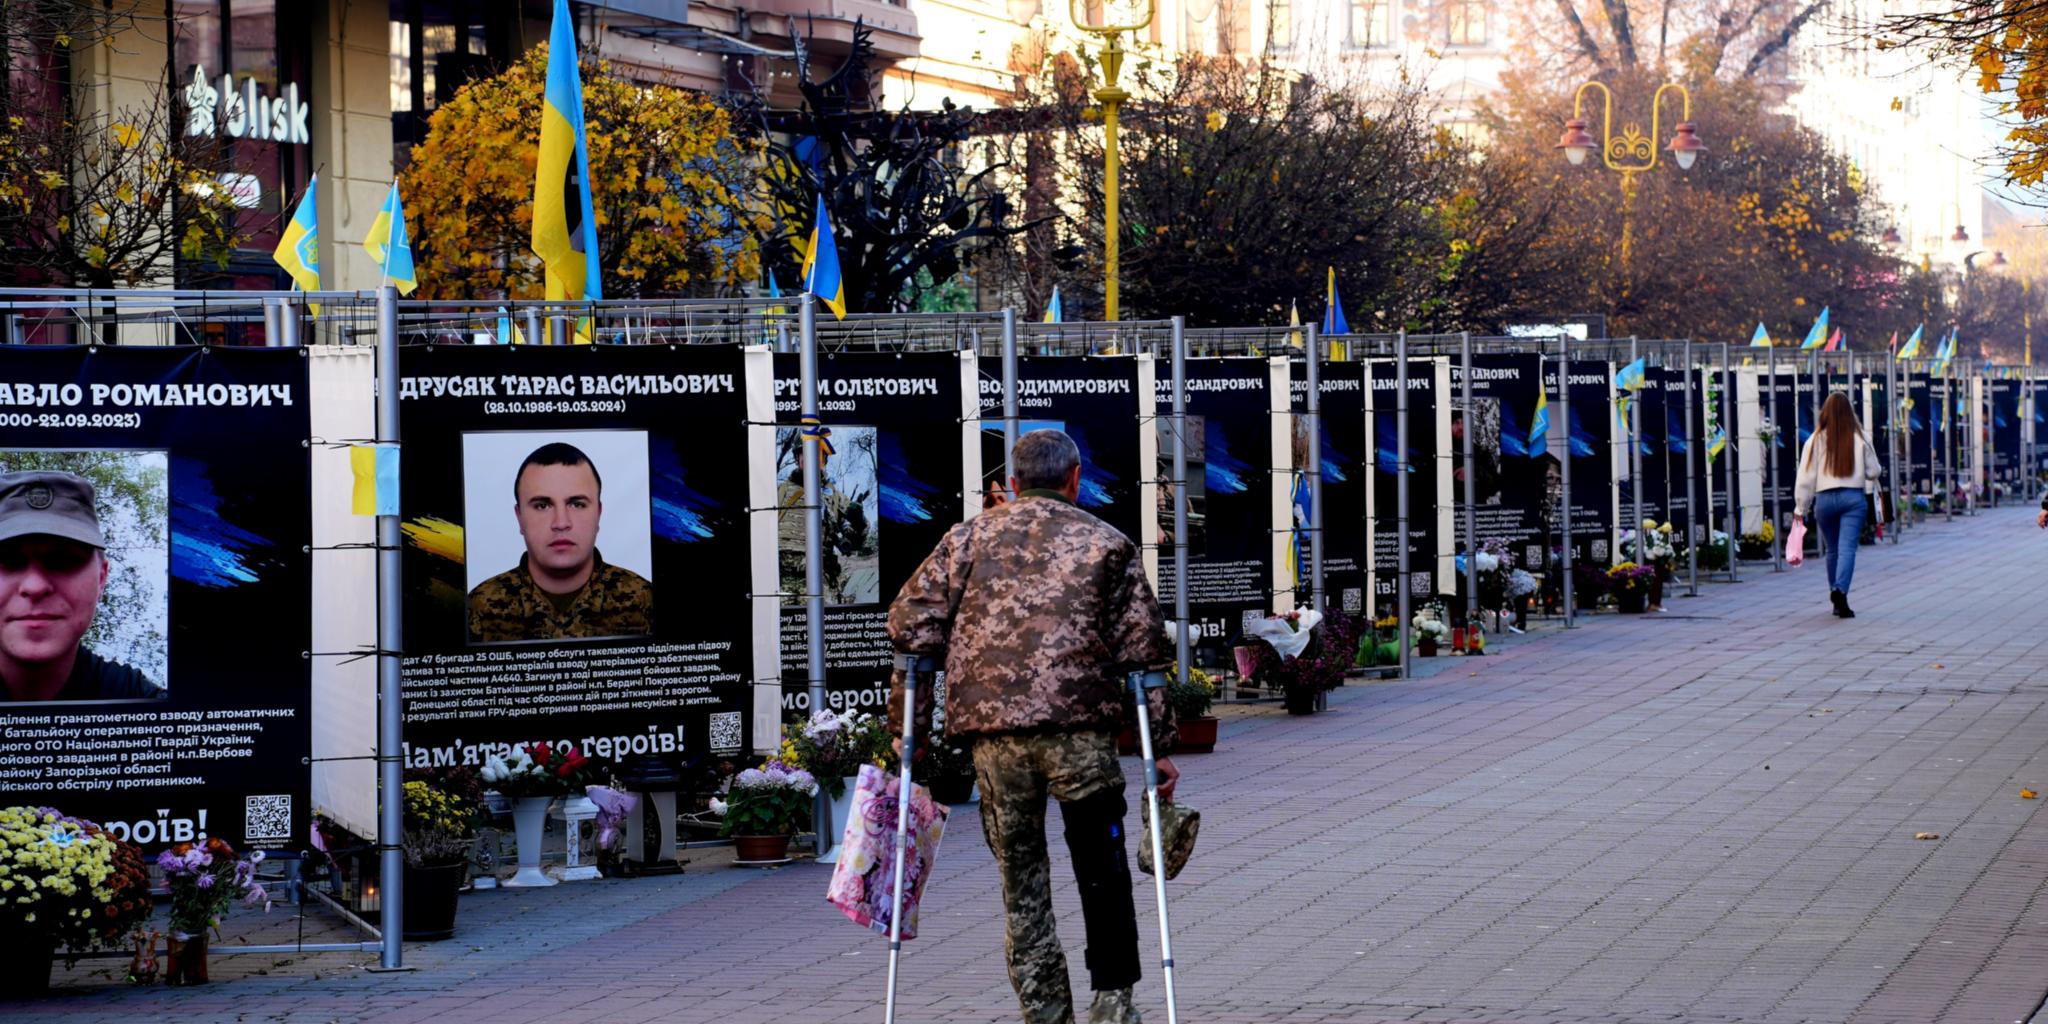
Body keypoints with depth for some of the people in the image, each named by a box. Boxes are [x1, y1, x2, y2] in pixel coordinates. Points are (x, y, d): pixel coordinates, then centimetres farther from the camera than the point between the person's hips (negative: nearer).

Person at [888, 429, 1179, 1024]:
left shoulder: (969, 538, 16)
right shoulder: (1108, 545, 13)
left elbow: (911, 626, 9)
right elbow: (1143, 651, 7)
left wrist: (908, 726, 15)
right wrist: (1160, 746, 10)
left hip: (993, 730, 1)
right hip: (1080, 728, -1)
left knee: (1021, 882, 9)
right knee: (1102, 872, 12)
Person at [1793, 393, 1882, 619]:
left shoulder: (1816, 440, 0)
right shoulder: (1860, 439, 0)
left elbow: (1806, 477, 1)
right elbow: (1874, 471, 6)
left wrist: (1801, 508, 7)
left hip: (1824, 498, 1)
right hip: (1853, 497, -1)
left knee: (1832, 550, 15)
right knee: (1847, 548, -8)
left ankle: (1836, 595, 22)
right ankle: (1840, 590, -28)